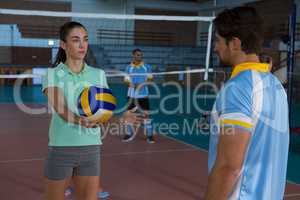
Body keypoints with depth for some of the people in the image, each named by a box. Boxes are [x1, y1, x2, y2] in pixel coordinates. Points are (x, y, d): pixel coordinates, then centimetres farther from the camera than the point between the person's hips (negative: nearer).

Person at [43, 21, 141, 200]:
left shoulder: (98, 75, 5)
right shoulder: (53, 74, -6)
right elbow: (60, 109, -21)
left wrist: (120, 117, -21)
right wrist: (80, 120, -41)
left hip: (91, 149, 3)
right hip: (61, 149, -2)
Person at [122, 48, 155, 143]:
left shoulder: (147, 67, 1)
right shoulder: (129, 68, 2)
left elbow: (150, 79, 4)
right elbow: (126, 81, 4)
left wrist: (143, 84, -15)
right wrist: (130, 84, -18)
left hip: (143, 95, -1)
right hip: (132, 95, 1)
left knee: (146, 114, -3)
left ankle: (149, 135, 5)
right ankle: (129, 133, 23)